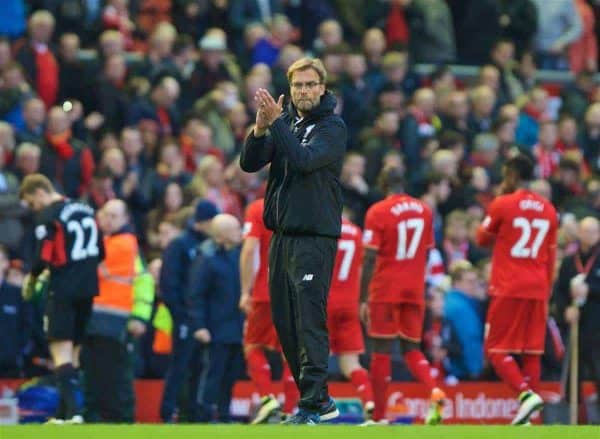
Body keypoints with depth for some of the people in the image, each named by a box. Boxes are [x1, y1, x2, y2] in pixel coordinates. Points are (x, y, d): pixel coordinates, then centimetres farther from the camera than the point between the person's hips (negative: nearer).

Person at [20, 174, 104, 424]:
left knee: (61, 350, -8)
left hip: (63, 290, -7)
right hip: (87, 290, 7)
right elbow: (101, 253, 15)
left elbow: (43, 257, -15)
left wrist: (32, 279, 2)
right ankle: (63, 413, 14)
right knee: (73, 352, 12)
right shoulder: (87, 211, 13)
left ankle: (72, 410, -22)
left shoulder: (47, 216, -10)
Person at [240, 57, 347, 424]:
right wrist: (260, 128, -14)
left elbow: (304, 159, -21)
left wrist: (276, 122, -23)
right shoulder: (284, 122, 12)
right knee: (285, 323, 9)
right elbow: (249, 163, 3)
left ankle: (312, 406, -16)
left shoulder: (333, 126, -5)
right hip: (281, 234, 7)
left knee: (310, 321, -13)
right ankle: (319, 399, 18)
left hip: (315, 235, -7)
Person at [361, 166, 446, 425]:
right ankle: (435, 392, -15)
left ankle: (379, 416, 3)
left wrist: (363, 299, -10)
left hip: (385, 290, -4)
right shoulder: (424, 211, 7)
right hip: (415, 290, 4)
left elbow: (370, 258, -12)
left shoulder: (378, 212, -8)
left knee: (382, 350, 2)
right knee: (412, 349, 12)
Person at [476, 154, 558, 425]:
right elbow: (551, 256, 14)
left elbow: (482, 240, 8)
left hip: (508, 290, -5)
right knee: (533, 351, 6)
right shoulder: (548, 210, 10)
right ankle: (528, 414, 1)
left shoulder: (502, 204, -7)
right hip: (537, 290, 5)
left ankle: (526, 393, -20)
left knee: (496, 350, 0)